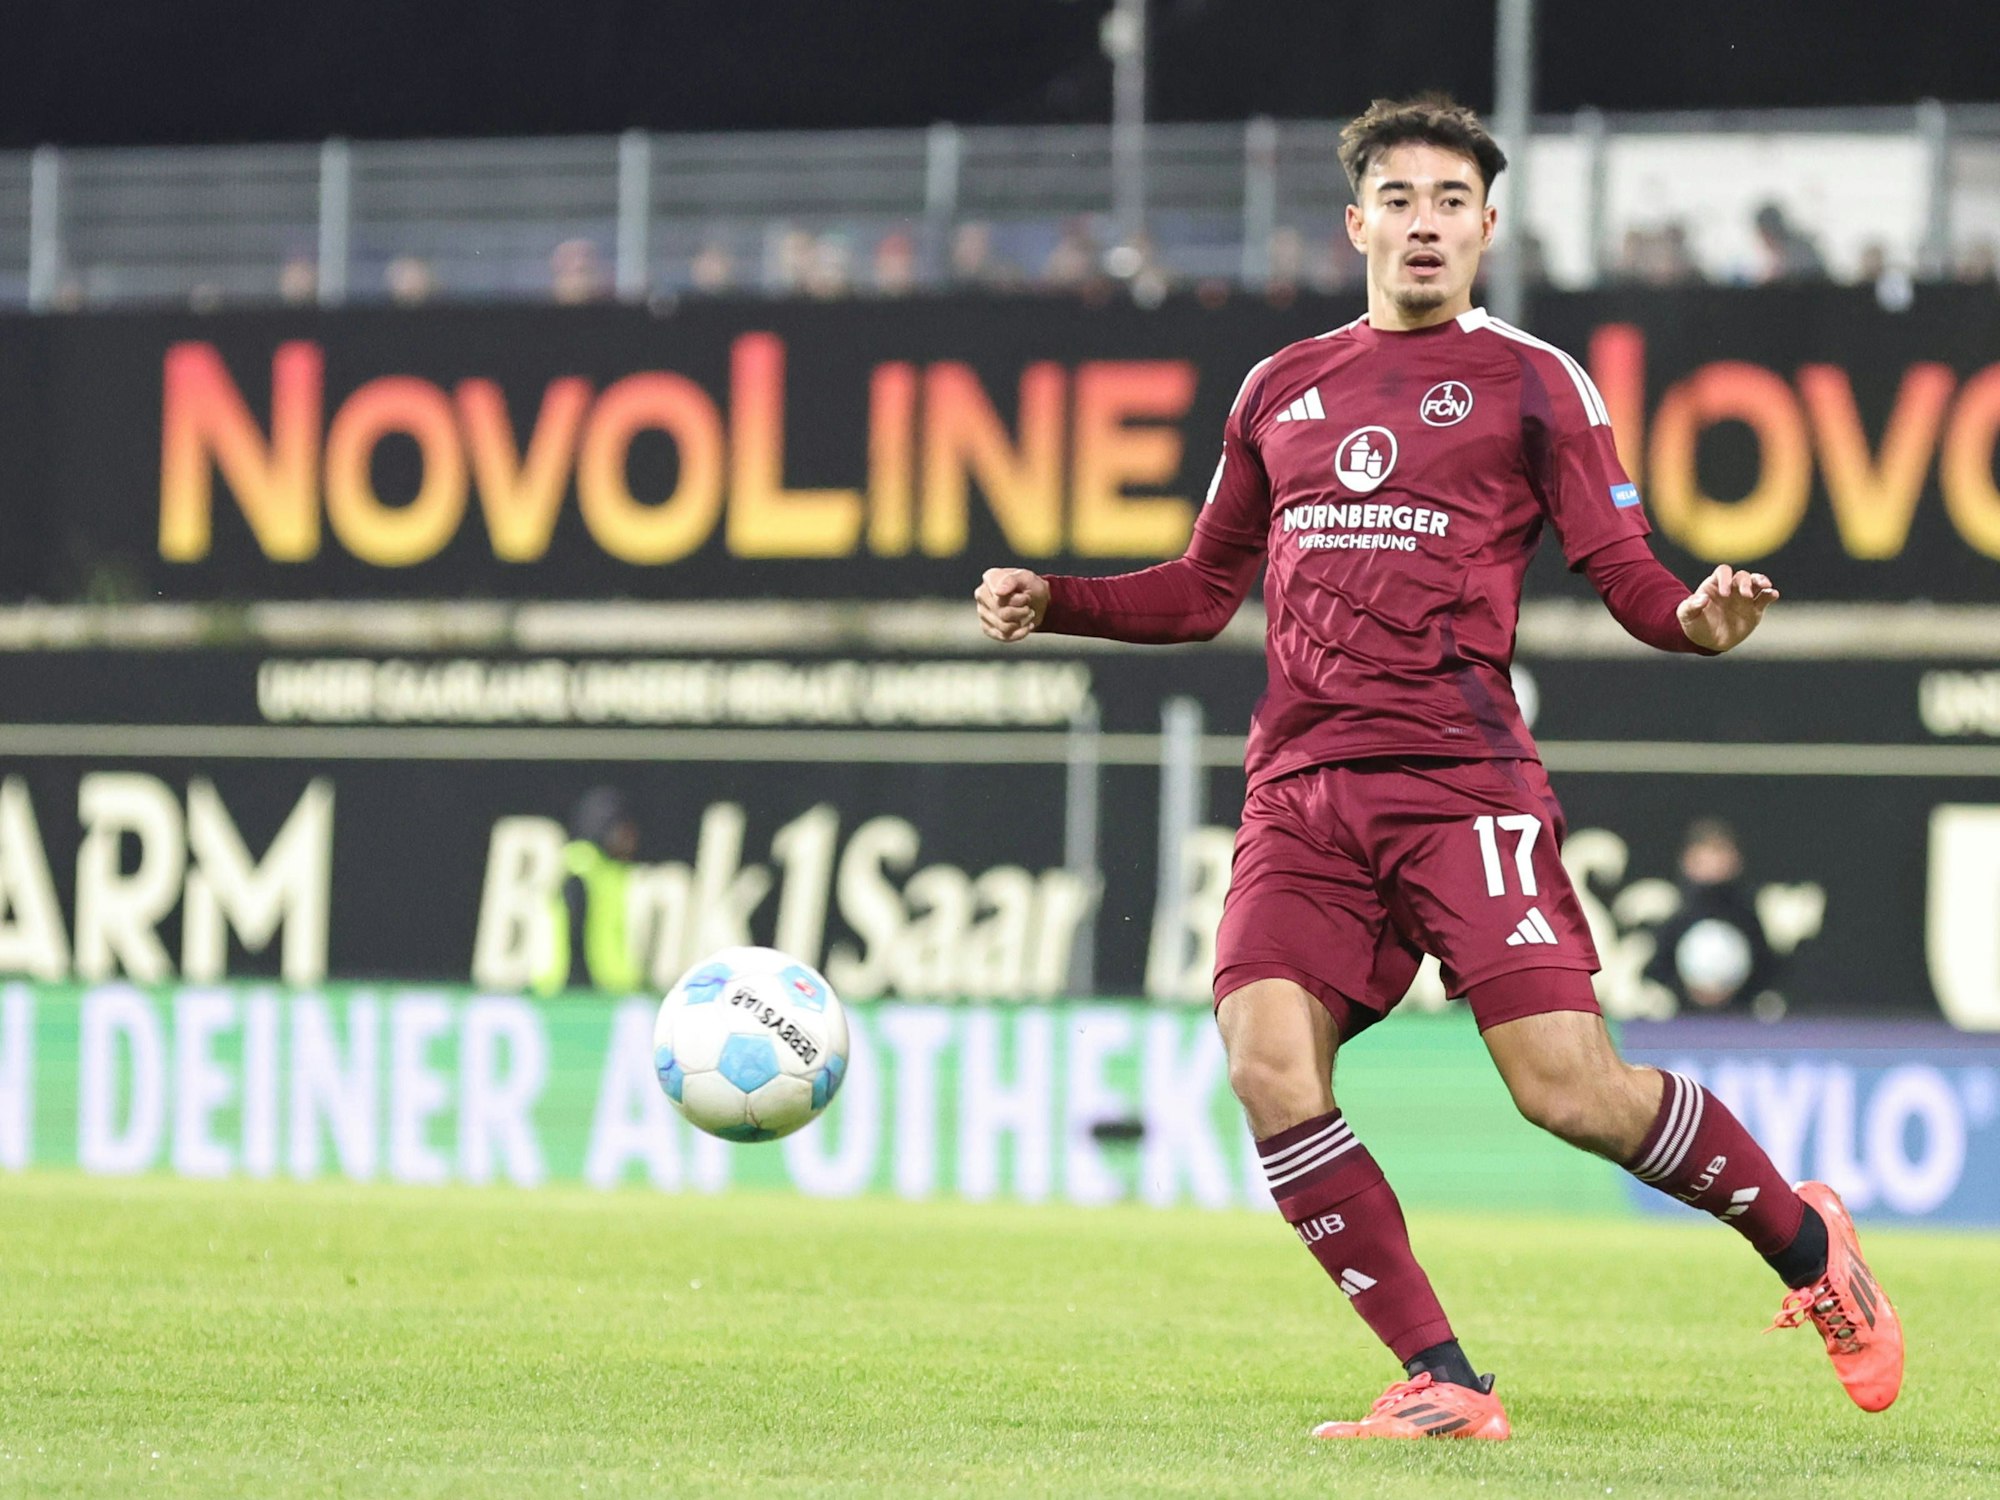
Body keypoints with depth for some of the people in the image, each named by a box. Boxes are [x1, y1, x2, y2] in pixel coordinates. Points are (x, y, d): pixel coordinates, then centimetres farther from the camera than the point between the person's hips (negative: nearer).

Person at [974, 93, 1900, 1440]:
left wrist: (1698, 619, -21)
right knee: (1270, 1072, -16)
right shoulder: (1281, 391, 19)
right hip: (1301, 793, 4)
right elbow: (1206, 590, 27)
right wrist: (1053, 602, 12)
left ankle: (1808, 1243, 15)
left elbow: (1627, 575, 1)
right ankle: (1443, 1384, -7)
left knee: (1572, 1090, -13)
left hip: (1462, 779, -4)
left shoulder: (1532, 382, 6)